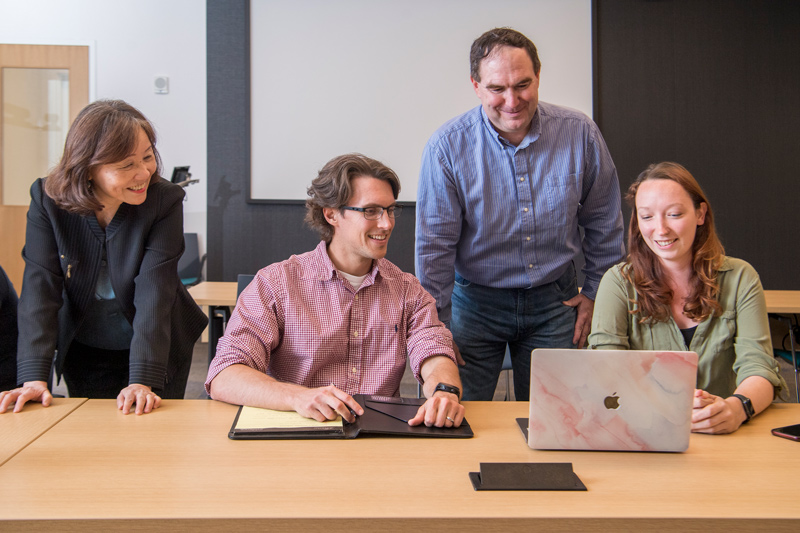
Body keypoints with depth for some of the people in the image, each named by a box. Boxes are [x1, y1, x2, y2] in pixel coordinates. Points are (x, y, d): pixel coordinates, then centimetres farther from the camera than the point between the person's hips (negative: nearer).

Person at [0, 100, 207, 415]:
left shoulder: (164, 200, -21)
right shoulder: (47, 200, -16)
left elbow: (154, 293, -27)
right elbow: (40, 287, -21)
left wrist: (144, 379, -35)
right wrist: (34, 377, -31)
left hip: (158, 350, -1)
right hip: (83, 354, 2)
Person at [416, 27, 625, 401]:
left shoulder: (579, 134, -9)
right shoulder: (448, 146, -14)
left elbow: (603, 222, 5)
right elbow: (435, 245, -10)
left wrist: (596, 293, 7)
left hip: (554, 301, 2)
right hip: (475, 302, -1)